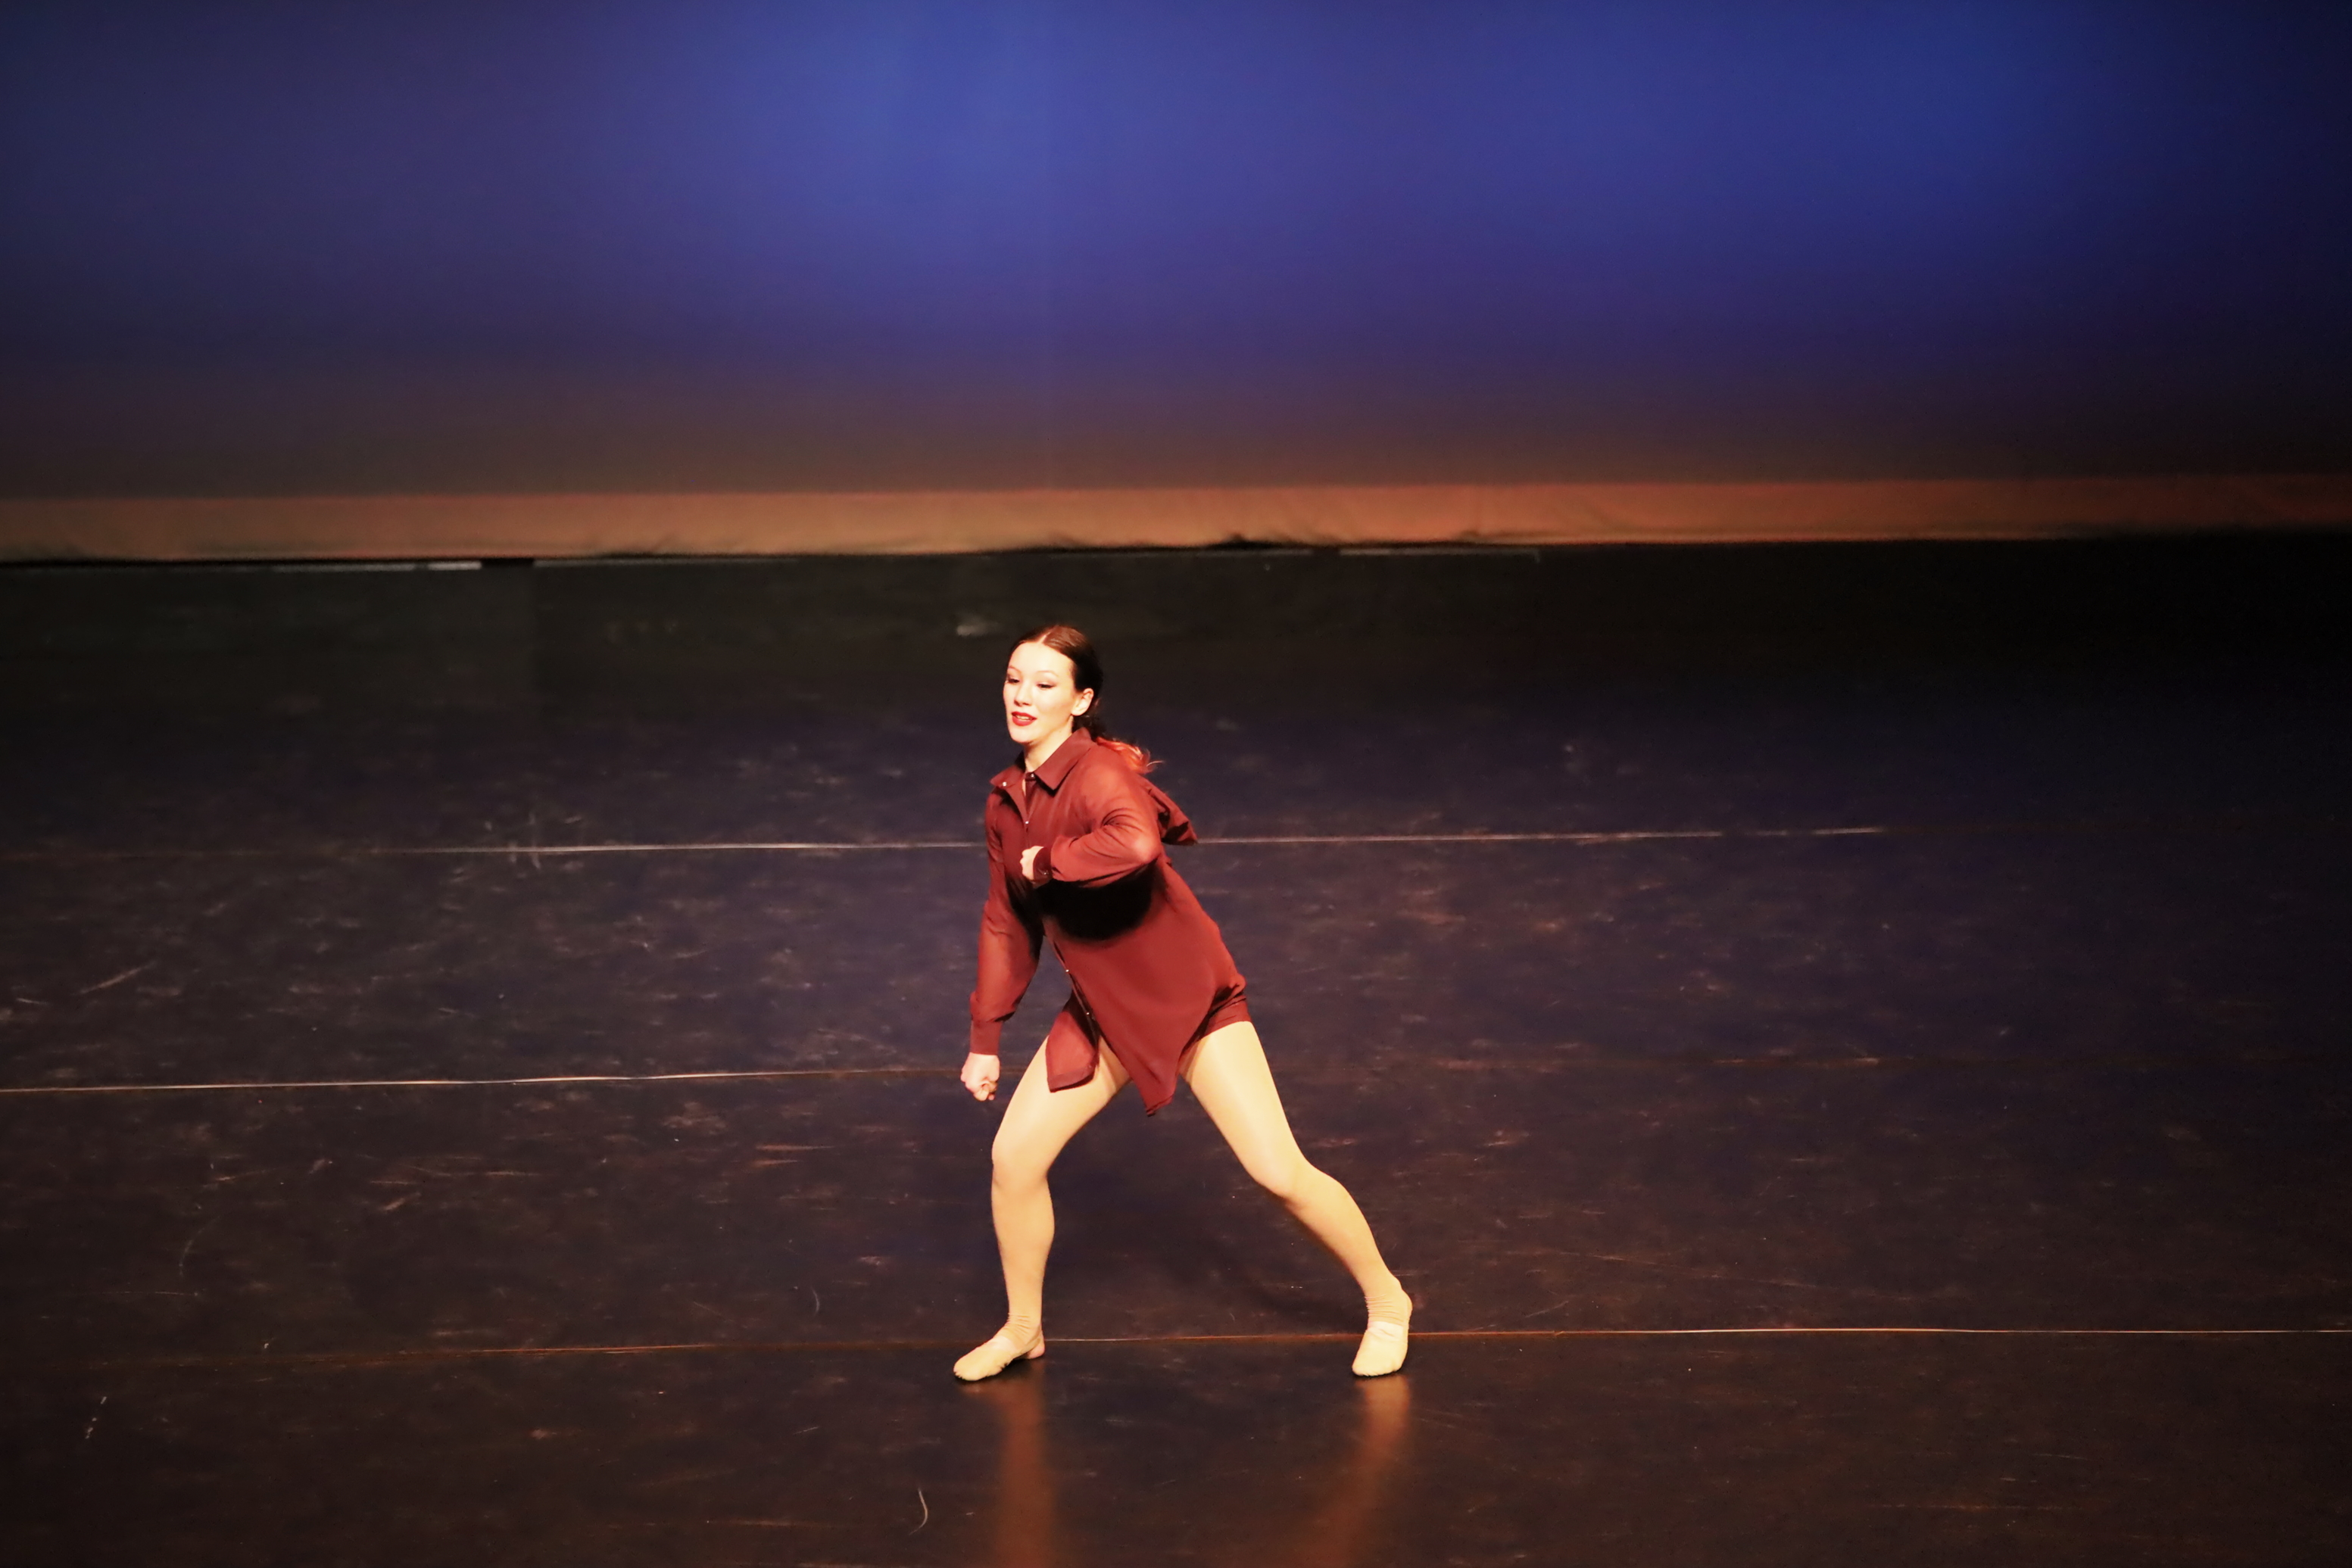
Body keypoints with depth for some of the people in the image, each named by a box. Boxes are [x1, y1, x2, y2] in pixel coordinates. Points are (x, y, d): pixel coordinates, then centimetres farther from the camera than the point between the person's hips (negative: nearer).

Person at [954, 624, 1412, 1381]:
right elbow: (1008, 924, 13)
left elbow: (1136, 844, -47)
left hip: (1189, 999, -7)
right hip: (1101, 1013, 7)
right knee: (1013, 1157, -2)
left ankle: (1386, 1303, 16)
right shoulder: (1006, 800, 3)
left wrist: (1046, 860, -30)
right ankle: (1022, 1328, 21)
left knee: (1280, 1173, -7)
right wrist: (985, 1039, 12)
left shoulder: (1098, 773, -23)